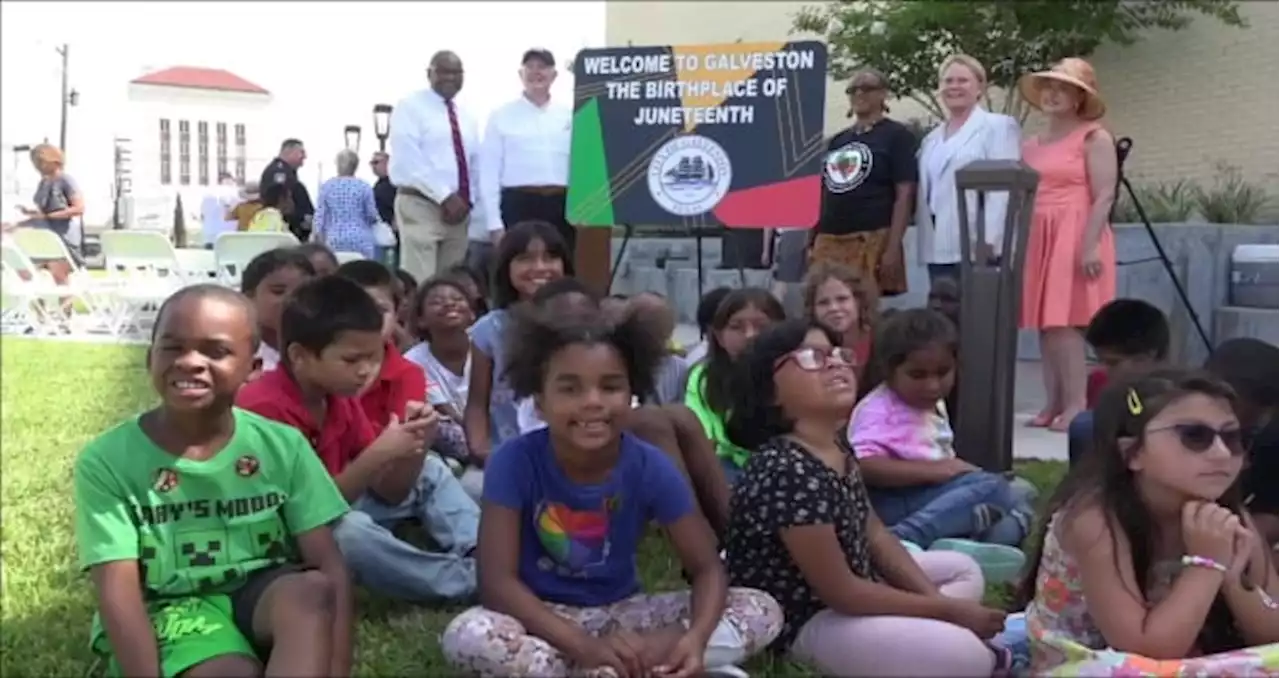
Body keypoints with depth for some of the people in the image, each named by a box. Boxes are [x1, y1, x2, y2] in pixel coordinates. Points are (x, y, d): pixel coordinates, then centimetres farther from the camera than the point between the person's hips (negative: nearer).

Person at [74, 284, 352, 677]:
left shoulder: (282, 446, -5)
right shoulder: (106, 461, -10)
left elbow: (330, 566, -9)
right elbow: (118, 590, -15)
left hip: (261, 593, 3)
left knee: (313, 590, -31)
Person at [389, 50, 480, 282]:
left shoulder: (466, 118, 18)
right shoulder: (411, 107, -1)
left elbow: (474, 164, 19)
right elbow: (408, 160, -12)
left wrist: (467, 201, 1)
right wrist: (444, 196, -17)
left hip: (459, 209, 6)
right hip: (420, 205, -6)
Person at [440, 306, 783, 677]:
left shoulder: (650, 468, -12)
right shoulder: (515, 461, -18)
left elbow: (707, 568, -9)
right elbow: (497, 581, -21)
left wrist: (695, 638, -33)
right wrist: (585, 646, -34)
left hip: (621, 612, 2)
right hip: (543, 616, -2)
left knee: (762, 611, -15)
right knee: (465, 635, -36)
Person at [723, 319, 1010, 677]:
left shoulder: (838, 447, 0)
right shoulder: (787, 472, -30)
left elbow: (873, 533, 9)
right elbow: (841, 593, -25)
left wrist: (936, 600, -4)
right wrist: (948, 610, -17)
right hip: (806, 621, -10)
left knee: (964, 570, 23)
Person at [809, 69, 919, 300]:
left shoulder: (897, 135, 2)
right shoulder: (836, 141, 20)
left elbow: (905, 195, -6)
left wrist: (893, 247, -15)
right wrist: (811, 243, 15)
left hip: (871, 242, -6)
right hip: (828, 243, 6)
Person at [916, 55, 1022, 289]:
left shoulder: (999, 126, 0)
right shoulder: (931, 139, 21)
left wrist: (987, 240, -18)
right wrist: (924, 246, 12)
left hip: (978, 248, -6)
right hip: (939, 250, 6)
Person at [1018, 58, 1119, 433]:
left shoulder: (1094, 137, -2)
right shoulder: (1031, 144, 18)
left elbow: (1104, 197, -9)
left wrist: (1090, 246, -19)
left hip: (1075, 238, -7)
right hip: (1038, 239, 7)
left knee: (1065, 321, -12)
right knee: (1046, 322, 5)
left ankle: (1077, 406, -10)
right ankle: (1053, 404, 9)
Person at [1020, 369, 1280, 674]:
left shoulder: (1227, 517, -4)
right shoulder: (1096, 518, -21)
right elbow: (1144, 651, -24)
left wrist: (1233, 579, -17)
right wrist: (1206, 564, -24)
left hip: (1186, 668, 5)